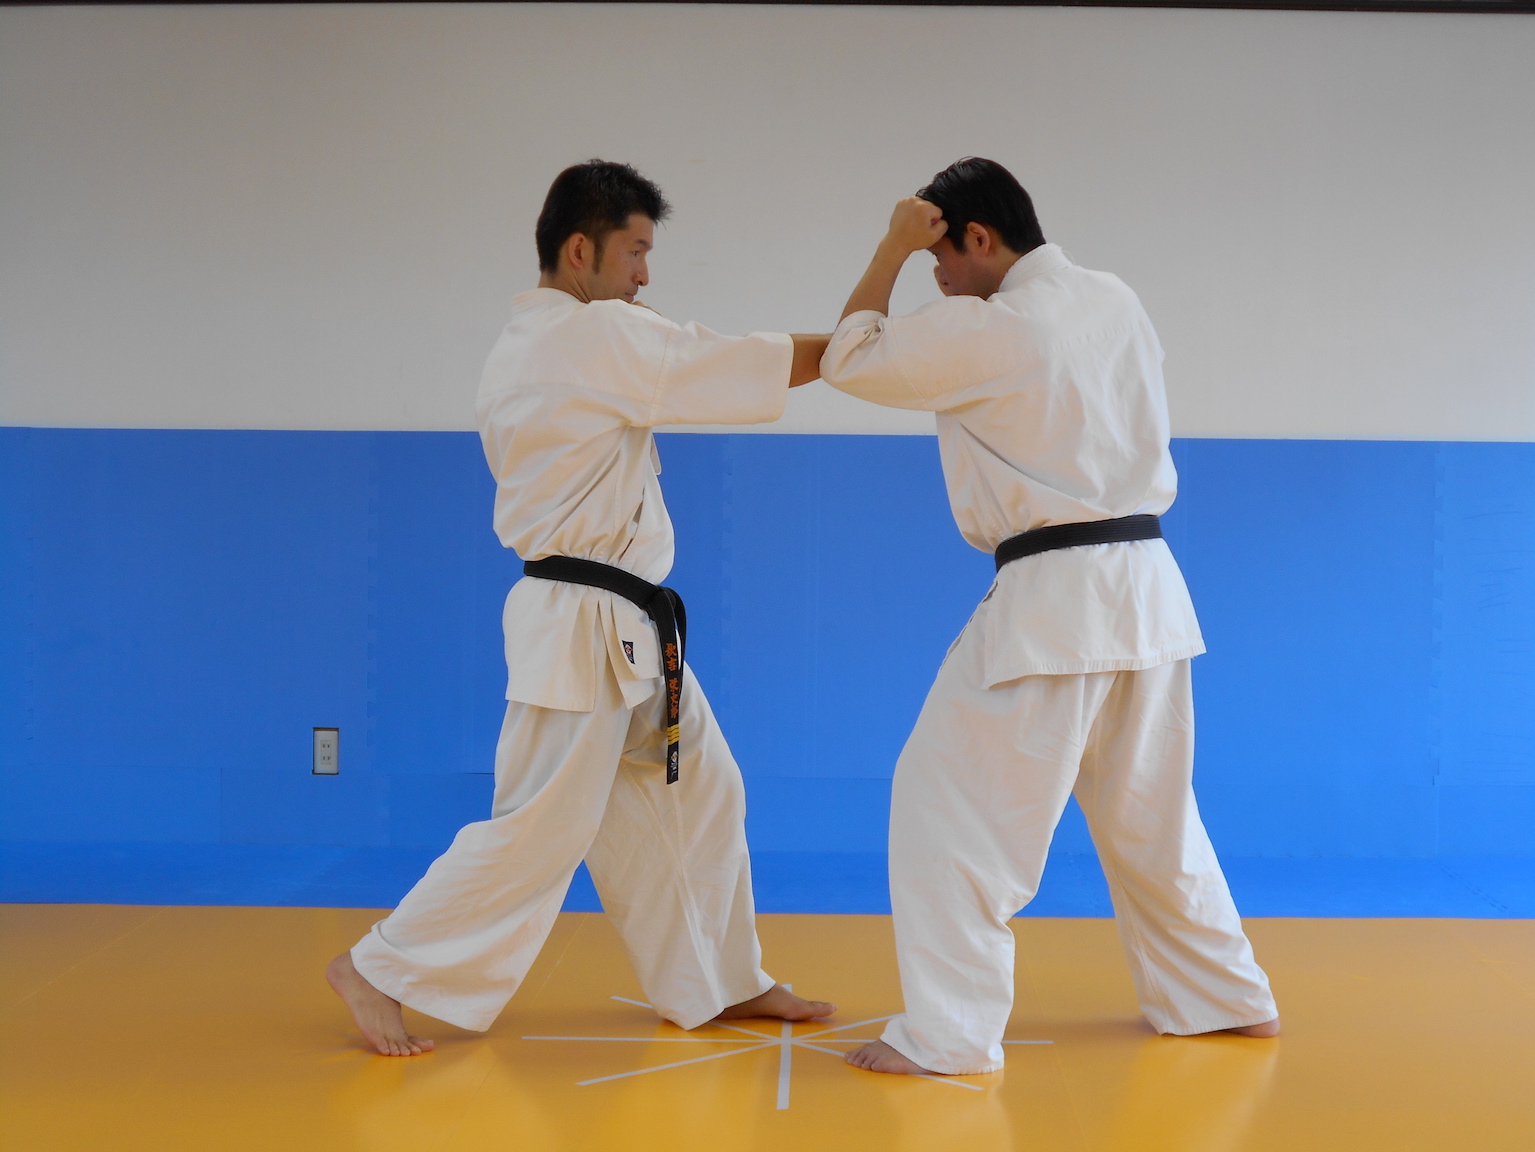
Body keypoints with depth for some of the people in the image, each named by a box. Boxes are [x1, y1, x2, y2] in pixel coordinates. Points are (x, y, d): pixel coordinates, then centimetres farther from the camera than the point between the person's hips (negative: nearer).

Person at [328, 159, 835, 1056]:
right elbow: (789, 365, -16)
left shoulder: (522, 350, 13)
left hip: (625, 630, 11)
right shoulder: (603, 338, -17)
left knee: (700, 796, 15)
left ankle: (720, 984, 24)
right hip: (586, 627, -11)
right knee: (541, 829, -5)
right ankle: (381, 971, 6)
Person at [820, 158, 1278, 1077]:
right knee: (1150, 813, 21)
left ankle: (949, 1034, -3)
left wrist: (894, 248, 3)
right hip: (1148, 586, 8)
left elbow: (849, 362, -5)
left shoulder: (989, 330, -13)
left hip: (1054, 599, -8)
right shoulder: (1117, 301, 10)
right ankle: (1226, 995, 32)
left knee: (952, 802, -2)